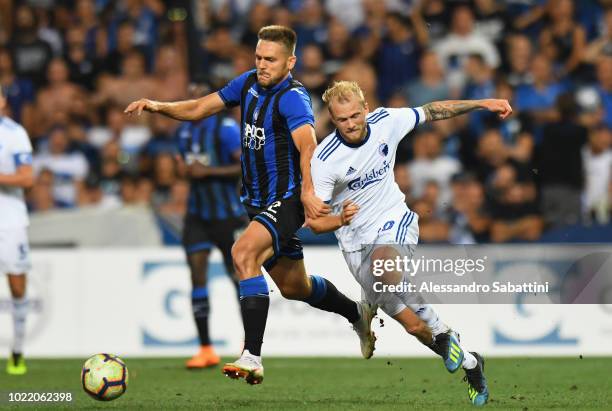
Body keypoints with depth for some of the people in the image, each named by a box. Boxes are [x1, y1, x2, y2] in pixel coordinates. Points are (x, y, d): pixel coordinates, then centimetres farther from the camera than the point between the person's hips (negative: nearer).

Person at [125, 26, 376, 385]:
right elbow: (200, 108, 12)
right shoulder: (249, 83, 5)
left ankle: (252, 358, -34)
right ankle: (358, 313, 49)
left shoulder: (293, 97, -19)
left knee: (244, 252, -32)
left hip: (286, 200, -9)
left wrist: (308, 191, -53)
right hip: (257, 203, 9)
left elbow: (307, 144, -36)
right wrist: (158, 106, -6)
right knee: (293, 286, 21)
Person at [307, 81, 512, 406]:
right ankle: (469, 363, 18)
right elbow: (313, 220, -14)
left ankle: (442, 332, -21)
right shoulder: (324, 160, -18)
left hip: (396, 221, 0)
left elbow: (432, 111, 7)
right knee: (413, 325, -5)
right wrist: (340, 219, -36)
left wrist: (483, 104, 6)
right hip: (358, 243, 0)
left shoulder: (385, 121, -10)